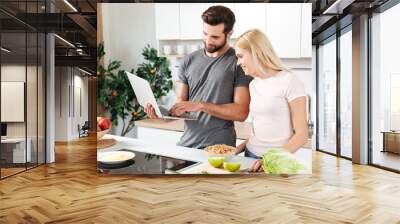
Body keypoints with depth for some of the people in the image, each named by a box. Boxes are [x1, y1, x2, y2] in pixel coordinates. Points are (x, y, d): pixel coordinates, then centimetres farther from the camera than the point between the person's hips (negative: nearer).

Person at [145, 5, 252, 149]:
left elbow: (241, 112, -13)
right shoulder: (189, 61, 6)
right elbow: (180, 102, 9)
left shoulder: (239, 62, -8)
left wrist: (200, 105, -20)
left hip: (219, 148, -4)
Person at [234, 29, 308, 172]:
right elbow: (258, 130, 11)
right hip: (251, 155, 5)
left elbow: (301, 135, -12)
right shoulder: (253, 85, 8)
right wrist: (238, 149, -2)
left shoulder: (289, 81, -11)